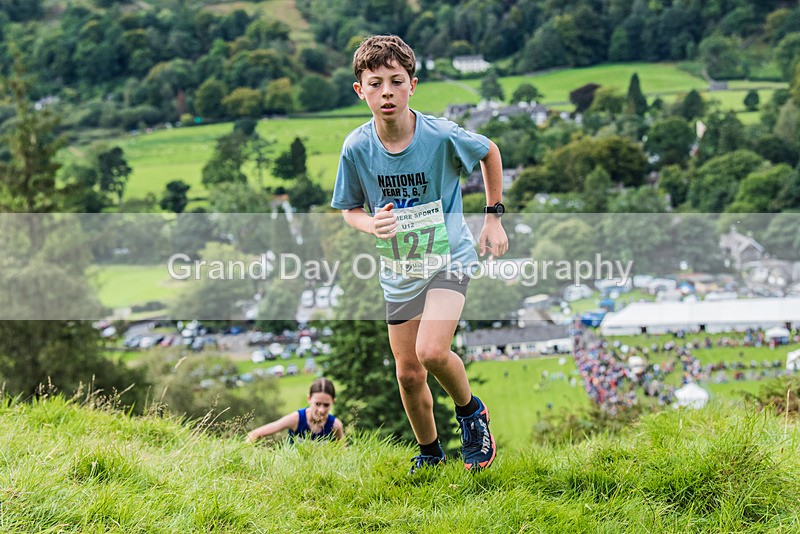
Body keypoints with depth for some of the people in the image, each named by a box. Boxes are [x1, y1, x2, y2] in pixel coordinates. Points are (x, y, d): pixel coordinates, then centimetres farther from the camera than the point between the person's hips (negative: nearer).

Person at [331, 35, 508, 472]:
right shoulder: (356, 148, -14)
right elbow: (350, 209, 2)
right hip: (398, 269, 3)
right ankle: (429, 452, 35)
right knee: (408, 373, 9)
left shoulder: (442, 136, -20)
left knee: (431, 352, -25)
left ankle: (470, 410, 7)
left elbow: (490, 151, 2)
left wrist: (493, 217, 3)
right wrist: (371, 224, -21)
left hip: (449, 257, -3)